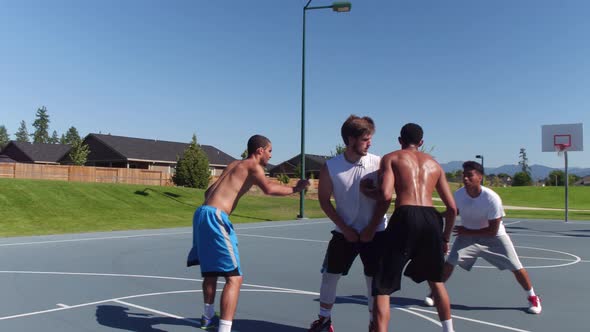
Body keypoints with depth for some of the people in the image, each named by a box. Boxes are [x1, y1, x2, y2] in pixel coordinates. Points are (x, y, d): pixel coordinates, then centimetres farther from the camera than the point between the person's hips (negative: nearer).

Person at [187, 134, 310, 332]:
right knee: (234, 277, -8)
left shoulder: (234, 164, 24)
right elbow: (268, 188, -20)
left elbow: (209, 191, 27)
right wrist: (295, 189, -7)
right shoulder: (253, 166, -1)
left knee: (211, 270, 26)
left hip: (202, 212, 9)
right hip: (215, 216, -9)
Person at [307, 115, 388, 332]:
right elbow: (324, 200, -2)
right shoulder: (330, 167, -10)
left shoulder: (378, 163, -11)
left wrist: (372, 229, -10)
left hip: (374, 232, -1)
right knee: (329, 276, 8)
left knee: (375, 280, 3)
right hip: (345, 232, 1)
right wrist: (345, 229, -6)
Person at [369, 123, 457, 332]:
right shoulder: (434, 164, 24)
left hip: (405, 217, -4)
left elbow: (386, 195, -7)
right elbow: (452, 208, 19)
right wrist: (445, 238, 31)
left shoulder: (391, 158, 12)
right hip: (432, 219, 5)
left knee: (382, 288, 2)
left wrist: (372, 224, 6)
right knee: (435, 280, 30)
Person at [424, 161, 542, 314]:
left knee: (516, 267, -1)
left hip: (493, 237, -2)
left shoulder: (492, 198, -30)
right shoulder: (458, 194, -20)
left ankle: (533, 297, 25)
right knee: (450, 262, -14)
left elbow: (493, 230, -23)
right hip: (467, 234, 2)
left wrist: (468, 232, -24)